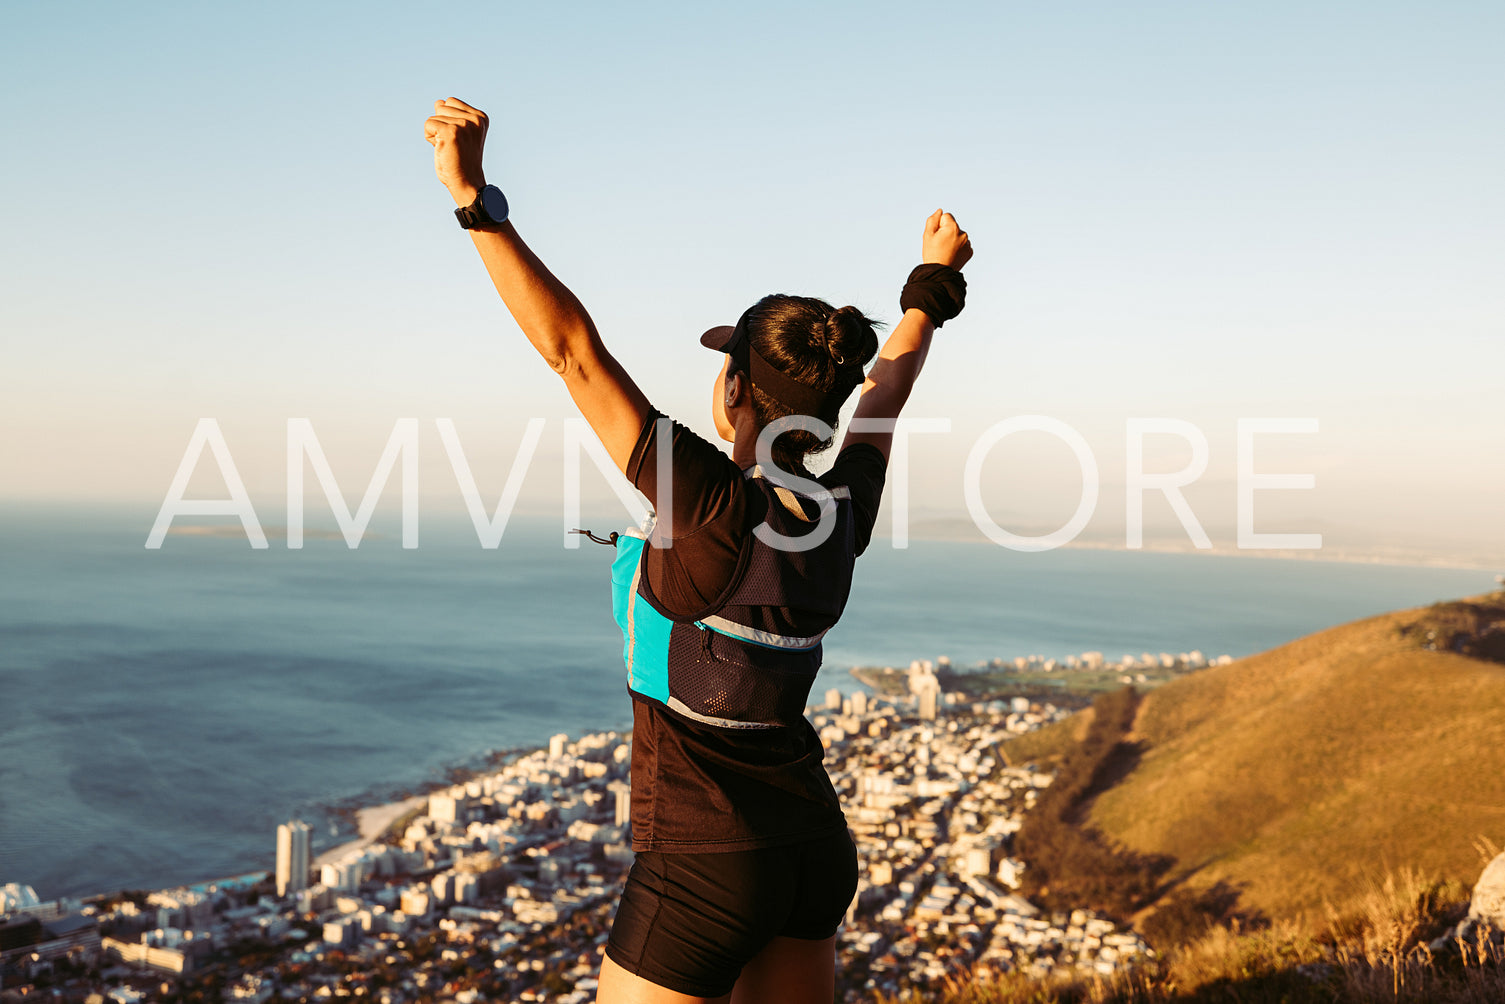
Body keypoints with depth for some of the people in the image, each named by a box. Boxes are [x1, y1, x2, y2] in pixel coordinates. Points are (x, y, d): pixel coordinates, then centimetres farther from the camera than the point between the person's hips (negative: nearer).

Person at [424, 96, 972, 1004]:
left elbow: (573, 349, -26)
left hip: (706, 863, -7)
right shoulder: (842, 514, -2)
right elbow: (887, 389, 17)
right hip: (815, 850, 8)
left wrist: (476, 199, -25)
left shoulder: (721, 509, -22)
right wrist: (931, 285, 33)